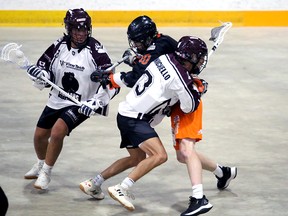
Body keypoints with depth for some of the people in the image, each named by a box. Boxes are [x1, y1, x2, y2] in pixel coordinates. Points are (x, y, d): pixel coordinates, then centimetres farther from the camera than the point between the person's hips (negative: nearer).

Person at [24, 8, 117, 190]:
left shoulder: (96, 52, -20)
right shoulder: (59, 46, -7)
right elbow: (44, 68, 3)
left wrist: (96, 102, -31)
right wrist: (39, 74, -21)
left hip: (81, 105, -5)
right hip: (57, 100, 5)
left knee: (57, 131, -24)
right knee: (40, 135, 13)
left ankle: (46, 172, -5)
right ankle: (42, 164, 44)